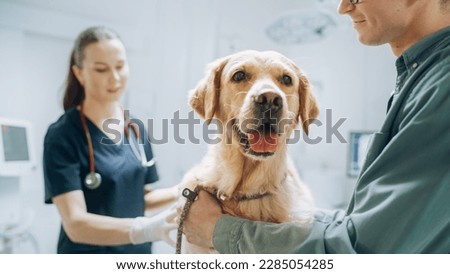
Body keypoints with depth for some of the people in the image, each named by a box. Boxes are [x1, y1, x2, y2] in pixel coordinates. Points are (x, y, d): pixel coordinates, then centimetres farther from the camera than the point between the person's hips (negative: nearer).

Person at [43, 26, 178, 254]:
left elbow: (140, 197, 8)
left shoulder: (136, 127, 0)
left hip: (138, 254, 5)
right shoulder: (62, 135, -17)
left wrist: (182, 191, -9)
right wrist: (144, 229, -39)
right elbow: (75, 224, -24)